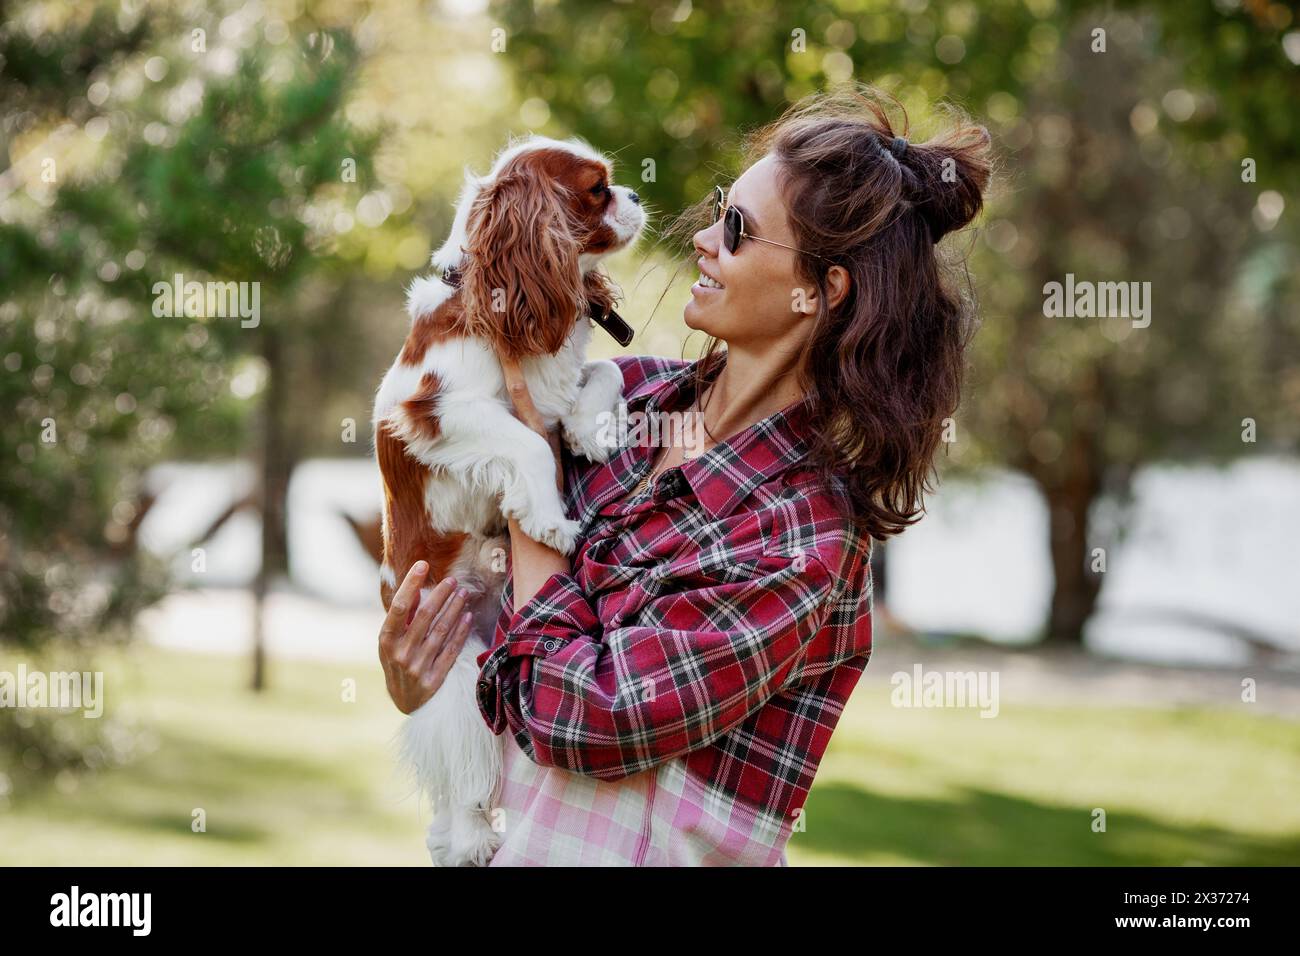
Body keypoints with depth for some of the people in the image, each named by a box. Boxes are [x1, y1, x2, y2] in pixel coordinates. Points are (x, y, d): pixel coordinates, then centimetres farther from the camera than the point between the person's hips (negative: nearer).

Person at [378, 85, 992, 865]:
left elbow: (576, 713, -19)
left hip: (646, 851, -5)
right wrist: (411, 661, -6)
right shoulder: (640, 391, 2)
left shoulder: (801, 544, -17)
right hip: (518, 837, 5)